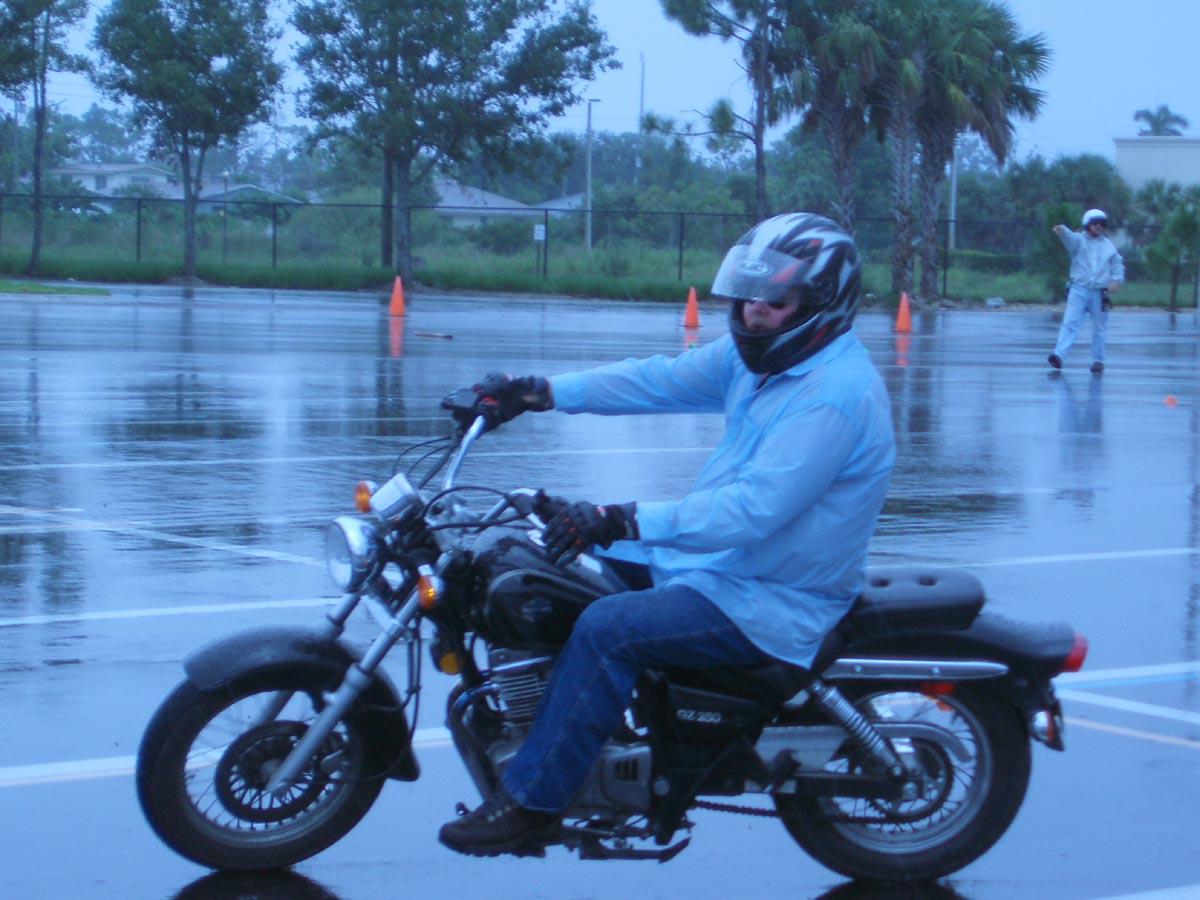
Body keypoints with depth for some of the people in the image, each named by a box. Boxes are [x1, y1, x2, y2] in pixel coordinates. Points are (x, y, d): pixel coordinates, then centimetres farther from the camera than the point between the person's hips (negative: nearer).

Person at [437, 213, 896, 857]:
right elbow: (662, 380, 7)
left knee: (609, 628, -24)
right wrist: (540, 391, -3)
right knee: (572, 564, 10)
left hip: (777, 605, -10)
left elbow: (754, 508, -32)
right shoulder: (759, 355, 6)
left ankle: (530, 800, -15)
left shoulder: (835, 394, -25)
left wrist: (624, 521, -36)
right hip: (723, 557, 10)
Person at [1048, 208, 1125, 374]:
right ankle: (1059, 355, -23)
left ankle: (1098, 361, 18)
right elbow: (1070, 237, -21)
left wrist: (1116, 280, -4)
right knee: (1070, 323, -14)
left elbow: (1118, 264, 16)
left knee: (1099, 329, 8)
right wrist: (1062, 231, -45)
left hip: (1100, 292, 3)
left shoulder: (1108, 245, 12)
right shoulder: (1079, 240, 2)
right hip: (1079, 289, -3)